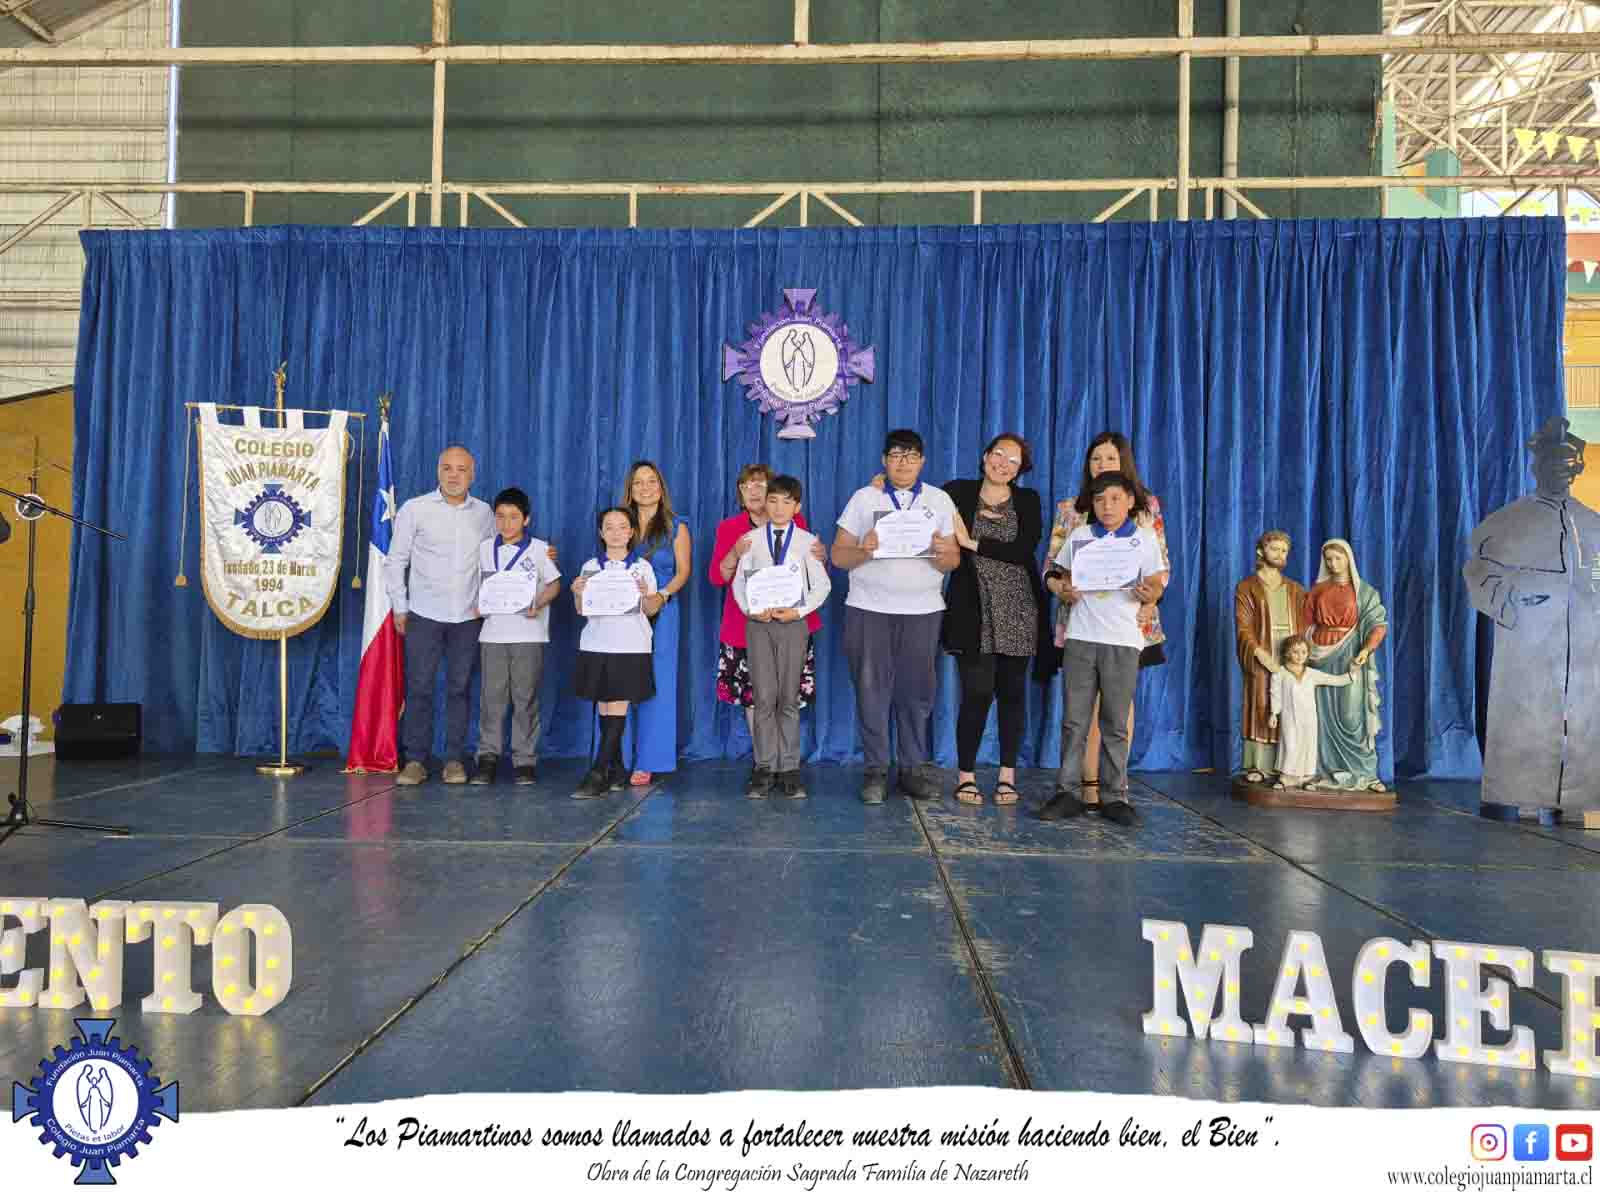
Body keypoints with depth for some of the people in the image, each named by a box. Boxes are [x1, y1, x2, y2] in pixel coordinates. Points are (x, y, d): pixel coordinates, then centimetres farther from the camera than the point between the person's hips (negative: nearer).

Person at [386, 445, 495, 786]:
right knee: (419, 688, -1)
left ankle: (455, 759, 13)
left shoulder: (484, 513, 7)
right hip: (424, 615, -2)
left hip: (468, 617, 2)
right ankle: (415, 760, 8)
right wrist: (400, 607, 1)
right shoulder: (414, 509, -1)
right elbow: (395, 561, 3)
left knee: (459, 689, 6)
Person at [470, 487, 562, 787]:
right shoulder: (485, 548, 9)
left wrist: (538, 605, -13)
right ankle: (488, 756, 11)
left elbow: (554, 584, 4)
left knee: (525, 697, 1)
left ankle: (525, 759, 9)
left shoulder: (539, 549, 1)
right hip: (493, 632, 2)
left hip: (528, 634, -2)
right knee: (492, 696, 2)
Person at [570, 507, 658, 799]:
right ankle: (616, 769, 16)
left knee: (618, 706, -7)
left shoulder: (642, 566, 4)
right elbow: (581, 610, 9)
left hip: (630, 646, -3)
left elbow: (652, 609, 3)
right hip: (596, 644, 3)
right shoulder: (590, 567, 9)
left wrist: (644, 594, -17)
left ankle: (598, 774, -9)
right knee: (604, 707, 5)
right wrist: (577, 593, -11)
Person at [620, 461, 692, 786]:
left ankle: (648, 762, 1)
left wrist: (661, 596, -15)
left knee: (654, 685, -4)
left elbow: (683, 571, 1)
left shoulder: (675, 526, 6)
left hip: (659, 612, -2)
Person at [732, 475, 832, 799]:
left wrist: (799, 611, -10)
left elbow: (822, 585, 2)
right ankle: (765, 767, 5)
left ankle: (789, 768, 10)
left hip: (792, 622, 0)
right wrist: (750, 609, -8)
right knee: (763, 697, -3)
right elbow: (739, 581, 7)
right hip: (758, 622, 1)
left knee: (789, 698, 4)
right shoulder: (752, 539, 7)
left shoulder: (807, 541, 3)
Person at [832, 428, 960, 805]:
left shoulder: (940, 500, 11)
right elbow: (839, 555, 3)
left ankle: (914, 768, 11)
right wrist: (863, 551, -17)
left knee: (917, 690, 1)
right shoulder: (864, 498, 8)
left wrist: (941, 552, -16)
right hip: (869, 609, -1)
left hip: (923, 610, 1)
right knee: (872, 690, -1)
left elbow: (952, 560, 6)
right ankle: (876, 770, 7)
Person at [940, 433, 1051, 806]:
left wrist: (973, 543, -13)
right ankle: (966, 774, 9)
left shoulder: (1028, 501, 6)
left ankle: (1007, 775, 17)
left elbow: (1024, 551, -7)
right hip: (973, 611, -2)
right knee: (977, 693, -6)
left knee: (1012, 692, 7)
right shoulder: (958, 493, 5)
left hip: (1018, 611, 2)